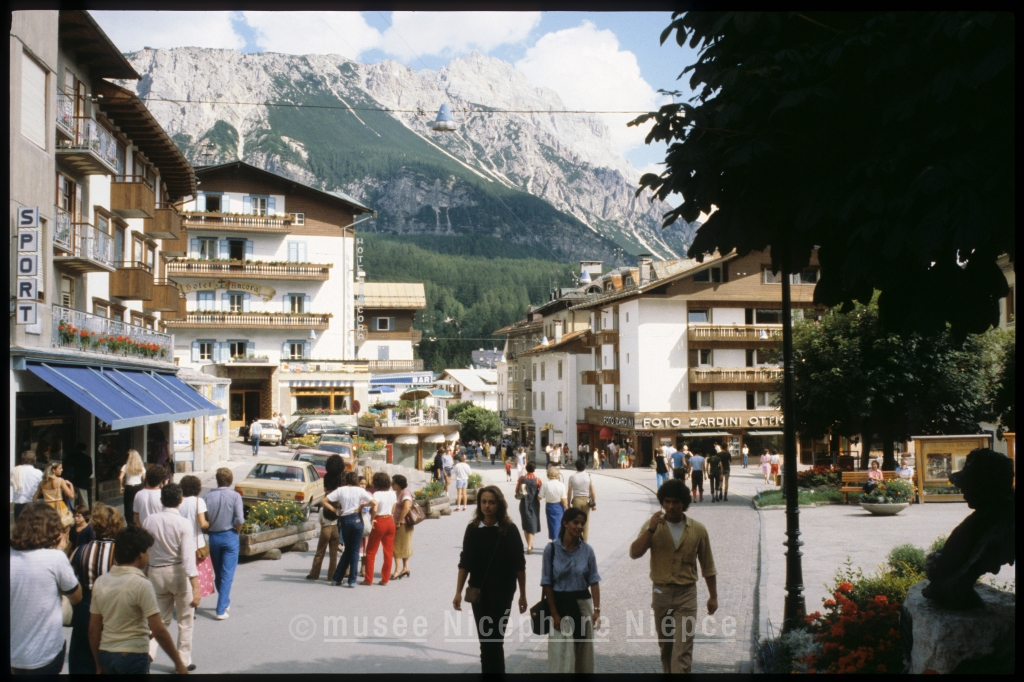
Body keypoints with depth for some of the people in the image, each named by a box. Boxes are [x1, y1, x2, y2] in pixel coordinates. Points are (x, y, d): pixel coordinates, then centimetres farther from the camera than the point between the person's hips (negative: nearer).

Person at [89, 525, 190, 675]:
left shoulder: (100, 582, 3)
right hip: (133, 656, -6)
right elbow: (159, 631, -16)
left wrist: (99, 665, 19)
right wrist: (178, 662, -8)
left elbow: (94, 629, 9)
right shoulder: (141, 585, -15)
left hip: (105, 655, 6)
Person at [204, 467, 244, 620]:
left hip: (213, 537, 3)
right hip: (230, 537, -3)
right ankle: (221, 610, -4)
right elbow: (239, 520, -16)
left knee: (217, 574, 18)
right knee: (227, 574, 1)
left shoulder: (207, 496, -5)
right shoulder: (235, 496, -10)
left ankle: (224, 603, 35)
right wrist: (236, 532, 1)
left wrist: (212, 527, 9)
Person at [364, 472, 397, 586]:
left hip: (379, 522, -6)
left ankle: (369, 579, 7)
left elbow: (374, 509, -28)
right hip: (390, 521, 6)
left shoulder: (377, 494, -15)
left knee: (371, 552, 6)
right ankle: (385, 579, 12)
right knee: (388, 551, 10)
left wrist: (372, 519, -14)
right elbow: (393, 510, 9)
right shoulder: (392, 493, 4)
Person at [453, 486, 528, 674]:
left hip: (502, 592, -3)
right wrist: (458, 592, 2)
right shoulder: (473, 529, 0)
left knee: (495, 640, -4)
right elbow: (465, 563, 5)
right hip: (478, 591, 3)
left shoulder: (509, 530, -7)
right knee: (484, 640, 9)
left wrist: (522, 594, -2)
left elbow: (519, 565, -3)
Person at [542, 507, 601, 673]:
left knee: (584, 649, 11)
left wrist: (597, 608, -9)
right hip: (560, 604, -2)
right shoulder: (551, 549, -9)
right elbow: (547, 583, -7)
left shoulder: (587, 550, -2)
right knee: (561, 652, 0)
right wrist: (554, 613, -10)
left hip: (582, 603, 2)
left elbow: (594, 581, 0)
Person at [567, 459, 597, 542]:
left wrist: (568, 504, 7)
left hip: (576, 500, -1)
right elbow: (592, 492, -6)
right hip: (586, 500, 1)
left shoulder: (572, 477, -6)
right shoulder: (589, 477, -5)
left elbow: (569, 492, -3)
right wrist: (594, 503, 2)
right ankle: (584, 541, 13)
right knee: (585, 522, 10)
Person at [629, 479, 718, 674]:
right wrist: (650, 530, -26)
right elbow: (634, 553, -15)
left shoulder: (698, 530, -3)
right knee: (665, 646, 17)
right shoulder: (653, 525, -3)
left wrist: (713, 596, 7)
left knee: (682, 650, -8)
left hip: (686, 594, -2)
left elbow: (707, 566, 6)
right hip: (660, 593, 2)